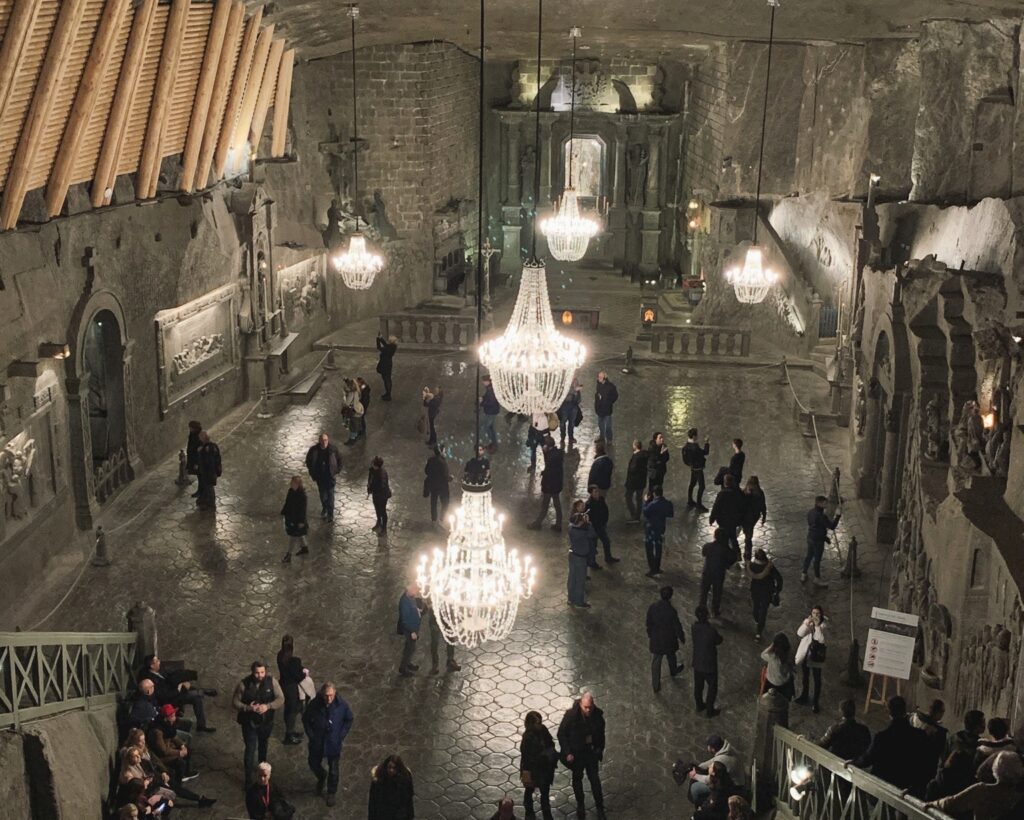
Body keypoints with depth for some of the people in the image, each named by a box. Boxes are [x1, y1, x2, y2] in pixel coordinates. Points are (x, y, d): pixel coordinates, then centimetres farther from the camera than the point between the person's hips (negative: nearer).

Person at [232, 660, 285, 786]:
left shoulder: (272, 682, -15)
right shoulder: (244, 684, -18)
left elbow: (281, 699, -13)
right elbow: (235, 702, -11)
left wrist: (268, 706, -30)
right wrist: (248, 708, -28)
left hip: (266, 722, 2)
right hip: (249, 723, -2)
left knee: (263, 746, 25)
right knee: (250, 750, -3)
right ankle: (249, 778, 10)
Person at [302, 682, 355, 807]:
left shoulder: (342, 704, -21)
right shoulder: (314, 704, -21)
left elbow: (349, 720, -3)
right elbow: (305, 719, -4)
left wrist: (341, 736, -7)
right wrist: (311, 736, -7)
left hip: (334, 743, -1)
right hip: (317, 742, 1)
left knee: (333, 769, 11)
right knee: (313, 764, 18)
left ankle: (331, 793, 35)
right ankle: (321, 777, 52)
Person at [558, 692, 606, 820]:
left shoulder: (597, 714, -15)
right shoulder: (571, 715, -25)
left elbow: (601, 731, 4)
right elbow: (561, 734, -15)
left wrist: (600, 748, 3)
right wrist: (567, 753, -15)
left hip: (592, 752, 2)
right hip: (576, 753, -1)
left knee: (595, 779, 6)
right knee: (577, 778, 16)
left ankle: (599, 807, 21)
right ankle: (580, 806, 35)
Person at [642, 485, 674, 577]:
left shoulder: (652, 504, -26)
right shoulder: (667, 503, -8)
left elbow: (645, 512, -12)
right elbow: (671, 514, 4)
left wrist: (647, 501, -7)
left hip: (651, 529, -6)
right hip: (661, 528, 6)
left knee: (649, 549, 6)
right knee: (658, 548, 20)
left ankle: (652, 569, 7)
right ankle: (657, 568, 30)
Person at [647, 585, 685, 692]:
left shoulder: (652, 607, -19)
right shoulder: (671, 611, -30)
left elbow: (649, 623, -4)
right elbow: (677, 626, -16)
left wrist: (649, 635, 14)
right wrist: (682, 638, 3)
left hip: (655, 639, 2)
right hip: (669, 639, -2)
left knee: (655, 661, 14)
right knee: (671, 655, 28)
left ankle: (655, 685, 23)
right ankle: (673, 671, 57)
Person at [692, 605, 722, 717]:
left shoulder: (694, 628, -16)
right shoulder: (711, 631, -30)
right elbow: (719, 641, -10)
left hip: (697, 663, 5)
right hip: (709, 665, -5)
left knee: (698, 686, 24)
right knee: (712, 688, 17)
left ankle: (699, 705, 43)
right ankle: (710, 711, 29)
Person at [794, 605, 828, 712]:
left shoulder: (824, 625, -15)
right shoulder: (807, 621, -5)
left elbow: (822, 640, -26)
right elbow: (799, 634, -15)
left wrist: (817, 626, -32)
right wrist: (807, 624, -28)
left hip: (816, 655, -4)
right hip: (805, 653, 4)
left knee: (817, 679, 5)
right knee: (804, 676, 21)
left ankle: (815, 702, 14)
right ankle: (804, 696, 40)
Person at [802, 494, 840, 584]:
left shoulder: (810, 512, -2)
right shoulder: (821, 516, -28)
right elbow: (832, 526, -24)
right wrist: (838, 516, -16)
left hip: (810, 538, 8)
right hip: (818, 540, -8)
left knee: (809, 556, 21)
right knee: (817, 559, 7)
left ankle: (803, 575, 32)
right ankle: (817, 579, 22)